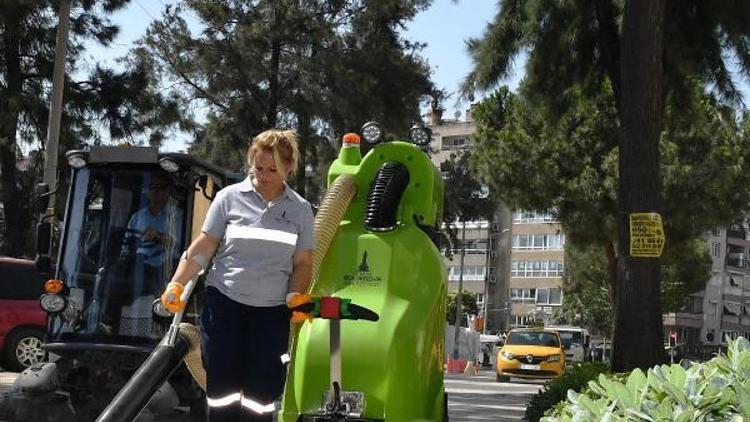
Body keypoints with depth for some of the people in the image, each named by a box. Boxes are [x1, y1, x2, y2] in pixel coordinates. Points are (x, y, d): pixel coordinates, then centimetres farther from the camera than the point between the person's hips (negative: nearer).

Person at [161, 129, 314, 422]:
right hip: (224, 302, -1)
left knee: (262, 389, 3)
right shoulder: (230, 197, -2)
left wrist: (296, 296, -10)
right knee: (222, 384, 3)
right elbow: (203, 246, -1)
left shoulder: (300, 209, 3)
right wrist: (176, 284, -9)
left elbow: (303, 262, 7)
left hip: (272, 310, 1)